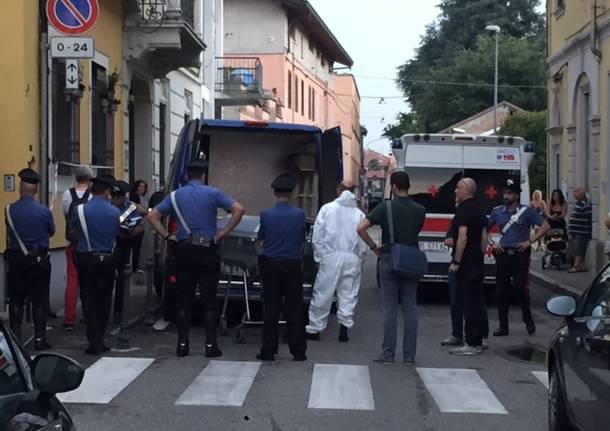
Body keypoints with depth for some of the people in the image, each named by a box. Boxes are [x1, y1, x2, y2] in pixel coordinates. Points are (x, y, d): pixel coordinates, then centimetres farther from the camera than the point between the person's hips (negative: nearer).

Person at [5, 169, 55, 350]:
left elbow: (9, 235, 5)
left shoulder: (9, 210, -9)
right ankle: (39, 339, 7)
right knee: (39, 301, 7)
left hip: (16, 260, 1)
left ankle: (15, 339, 11)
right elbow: (52, 232, 5)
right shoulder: (44, 211, -12)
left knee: (16, 301, 10)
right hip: (39, 260, -1)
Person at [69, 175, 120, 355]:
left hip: (86, 259, -1)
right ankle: (99, 340, 19)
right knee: (104, 299, 13)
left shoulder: (79, 210, -8)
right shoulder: (115, 212, -9)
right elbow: (117, 234, 1)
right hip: (107, 259, 1)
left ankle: (95, 343, -2)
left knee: (89, 300, 4)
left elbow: (73, 233, 4)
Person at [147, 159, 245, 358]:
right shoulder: (213, 193, -1)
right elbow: (239, 209, -9)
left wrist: (167, 235, 6)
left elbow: (152, 216, 4)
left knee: (184, 299, 7)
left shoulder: (175, 196, 6)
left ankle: (182, 344, 7)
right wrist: (225, 232, -3)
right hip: (208, 250, -2)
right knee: (209, 299, 2)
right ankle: (211, 344, 1)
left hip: (184, 250, 2)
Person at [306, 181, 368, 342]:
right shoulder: (359, 214, 0)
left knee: (322, 294, 6)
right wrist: (360, 259, 13)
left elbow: (317, 237, -3)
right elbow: (363, 243, 0)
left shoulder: (327, 209, -2)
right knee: (348, 294, 10)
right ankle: (344, 327, 6)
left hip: (331, 257, -1)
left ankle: (314, 329, 12)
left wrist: (319, 257, 6)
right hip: (352, 259, 1)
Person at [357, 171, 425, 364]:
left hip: (390, 260, -3)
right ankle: (409, 354, 8)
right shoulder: (419, 210, 2)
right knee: (410, 308, 6)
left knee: (390, 308, 1)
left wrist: (374, 247, -4)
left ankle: (388, 353, 2)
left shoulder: (385, 208, -8)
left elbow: (361, 228, -15)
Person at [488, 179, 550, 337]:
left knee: (520, 288, -9)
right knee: (502, 291, 3)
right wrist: (492, 244, 4)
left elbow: (545, 226, -2)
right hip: (502, 254, 3)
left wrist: (529, 242, -8)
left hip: (520, 254, -3)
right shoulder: (497, 212, 8)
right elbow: (484, 229, 19)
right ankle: (503, 326, 9)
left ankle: (528, 320, 13)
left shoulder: (527, 211, -1)